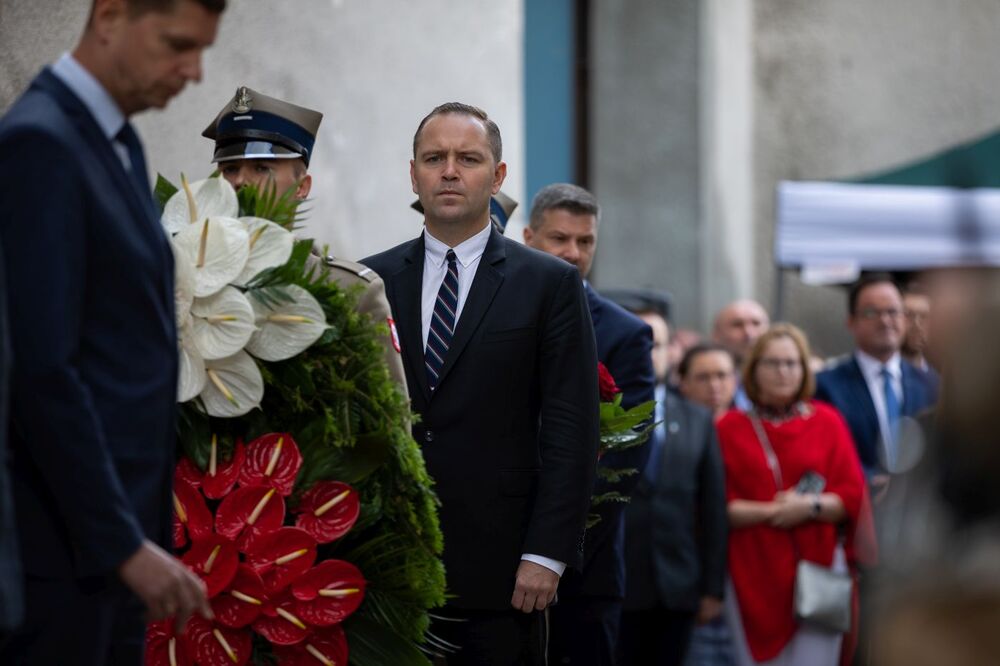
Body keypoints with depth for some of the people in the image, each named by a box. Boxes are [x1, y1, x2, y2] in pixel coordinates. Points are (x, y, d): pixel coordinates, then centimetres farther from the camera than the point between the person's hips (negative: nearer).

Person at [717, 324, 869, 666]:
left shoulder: (827, 422, 7)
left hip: (816, 570, 0)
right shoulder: (731, 427, 4)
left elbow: (852, 496, 2)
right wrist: (768, 512, -15)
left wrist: (811, 507, -15)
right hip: (754, 572, 0)